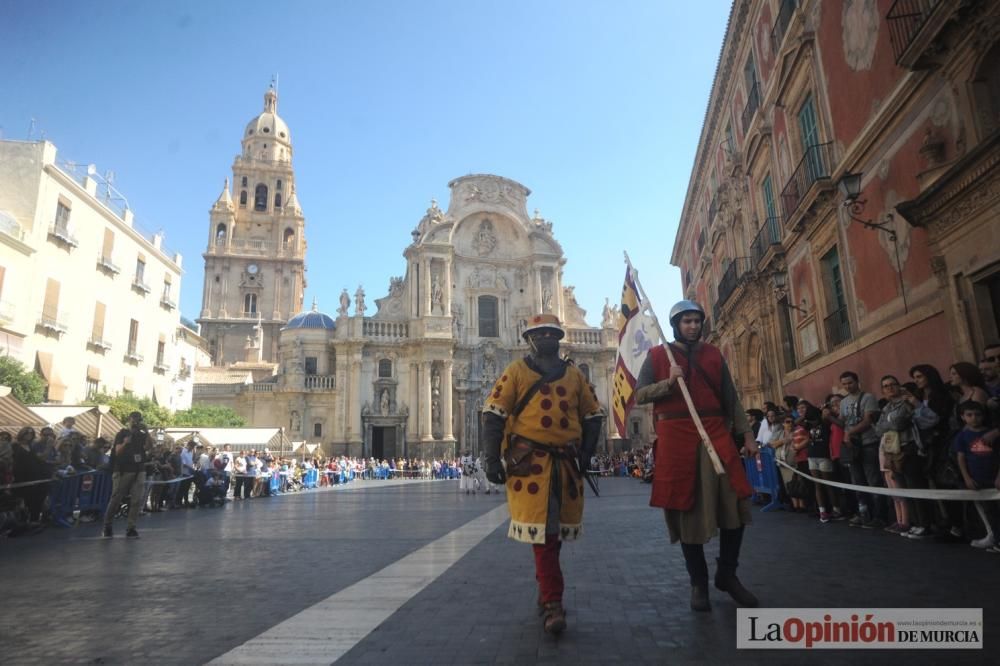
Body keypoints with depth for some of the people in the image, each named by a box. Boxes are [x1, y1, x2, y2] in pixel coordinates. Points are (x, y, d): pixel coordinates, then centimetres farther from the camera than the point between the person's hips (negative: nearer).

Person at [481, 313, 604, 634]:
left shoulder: (574, 375, 14)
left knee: (557, 529, 14)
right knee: (541, 530, -8)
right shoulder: (516, 371, 3)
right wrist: (492, 459, -8)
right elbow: (494, 414, -2)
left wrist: (586, 454, 9)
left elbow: (592, 415, 20)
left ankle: (545, 589, 34)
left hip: (567, 463, 4)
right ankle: (552, 603, -1)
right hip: (530, 462, -4)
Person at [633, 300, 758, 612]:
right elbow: (640, 395, 1)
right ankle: (698, 582, 16)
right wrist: (668, 383, -14)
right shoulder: (657, 355, 6)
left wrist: (746, 434, 8)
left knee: (736, 501, -1)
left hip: (715, 433, 3)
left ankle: (727, 573, 19)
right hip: (676, 437, -3)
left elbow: (730, 399, 15)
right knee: (686, 507, 2)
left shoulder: (714, 354, 15)